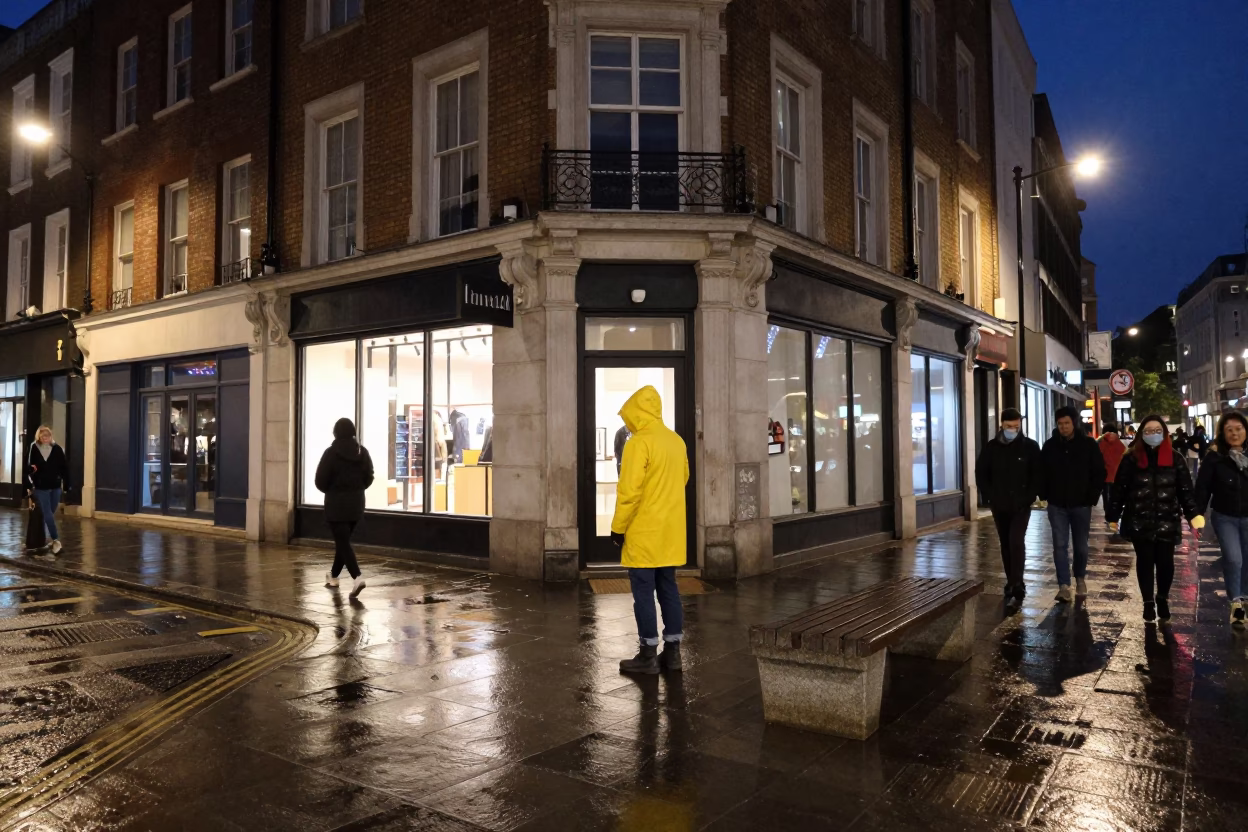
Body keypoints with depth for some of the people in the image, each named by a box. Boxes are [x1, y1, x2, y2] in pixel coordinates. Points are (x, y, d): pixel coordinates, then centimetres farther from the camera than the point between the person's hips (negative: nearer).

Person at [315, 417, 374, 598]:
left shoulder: (331, 452, -13)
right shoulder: (362, 451, 1)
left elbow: (320, 481, -10)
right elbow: (368, 478, 5)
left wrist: (331, 490, 11)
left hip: (336, 503, -5)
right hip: (356, 502, 5)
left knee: (342, 542, -5)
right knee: (343, 539, 20)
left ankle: (357, 577, -21)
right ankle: (334, 576, 34)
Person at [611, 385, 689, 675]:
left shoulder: (639, 442, -15)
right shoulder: (677, 441, 9)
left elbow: (629, 491, -18)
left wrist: (618, 527, -10)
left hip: (644, 532, -7)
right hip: (670, 531, 7)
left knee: (644, 593, 0)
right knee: (668, 589, 12)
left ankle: (648, 655, 5)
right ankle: (672, 651, 17)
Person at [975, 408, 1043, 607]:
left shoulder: (1030, 446, -3)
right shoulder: (991, 447, 2)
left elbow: (1037, 474, -1)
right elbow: (981, 474, 6)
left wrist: (1029, 497, -10)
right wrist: (991, 496, -3)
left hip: (1021, 504, -3)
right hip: (999, 505, 3)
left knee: (1016, 541, -15)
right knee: (1006, 545, 10)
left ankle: (1017, 585, -11)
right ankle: (1013, 584, 20)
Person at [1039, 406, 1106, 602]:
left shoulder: (1088, 444, -4)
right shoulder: (1050, 446, 1)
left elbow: (1099, 472, -1)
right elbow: (1042, 472, 10)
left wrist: (1093, 497, -7)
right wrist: (1044, 495, 1)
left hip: (1081, 504, -1)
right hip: (1057, 505, 1)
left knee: (1080, 545, 12)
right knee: (1060, 545, -3)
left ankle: (1080, 578, 34)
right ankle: (1064, 586, -4)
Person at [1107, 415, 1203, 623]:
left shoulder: (1174, 459, 2)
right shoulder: (1131, 459, -2)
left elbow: (1186, 490, 2)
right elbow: (1119, 489, -1)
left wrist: (1193, 514, -8)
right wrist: (1113, 516, -2)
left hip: (1167, 521, 1)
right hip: (1139, 522, -1)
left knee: (1165, 562, 4)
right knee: (1145, 561, 7)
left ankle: (1163, 598, 29)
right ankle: (1148, 602, 20)